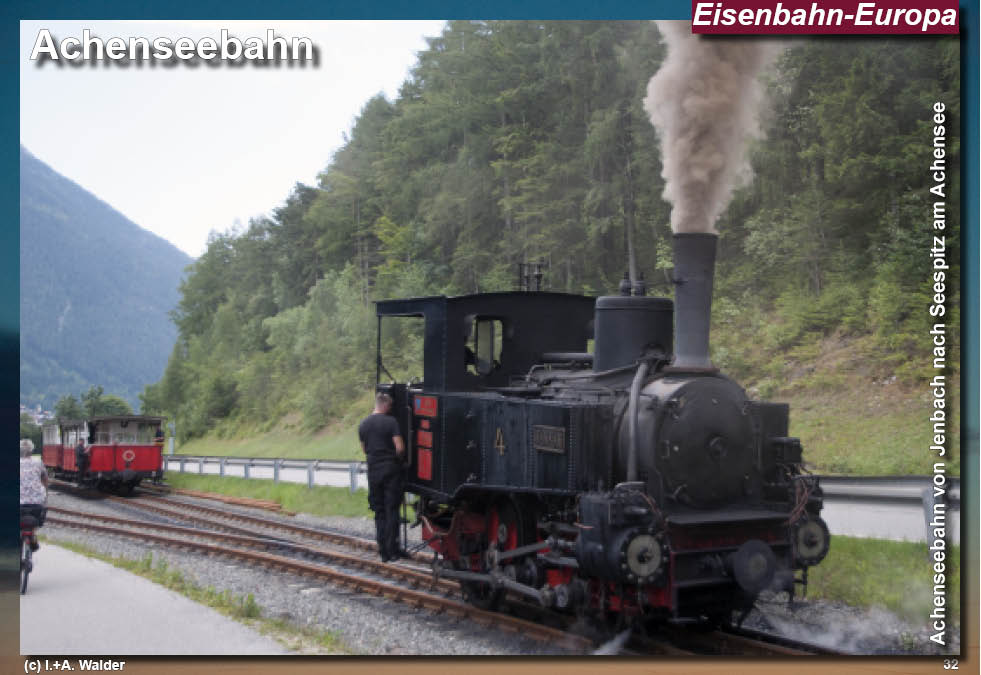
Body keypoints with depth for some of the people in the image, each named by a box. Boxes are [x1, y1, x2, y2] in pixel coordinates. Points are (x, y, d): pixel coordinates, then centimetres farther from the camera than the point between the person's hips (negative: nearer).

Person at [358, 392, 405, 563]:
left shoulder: (363, 424, 6)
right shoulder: (390, 422, -10)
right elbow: (400, 448, -13)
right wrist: (398, 458, 5)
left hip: (373, 470, 4)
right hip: (391, 469, -4)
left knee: (379, 511, 10)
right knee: (392, 510, 3)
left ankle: (383, 551, 10)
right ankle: (392, 550, 1)